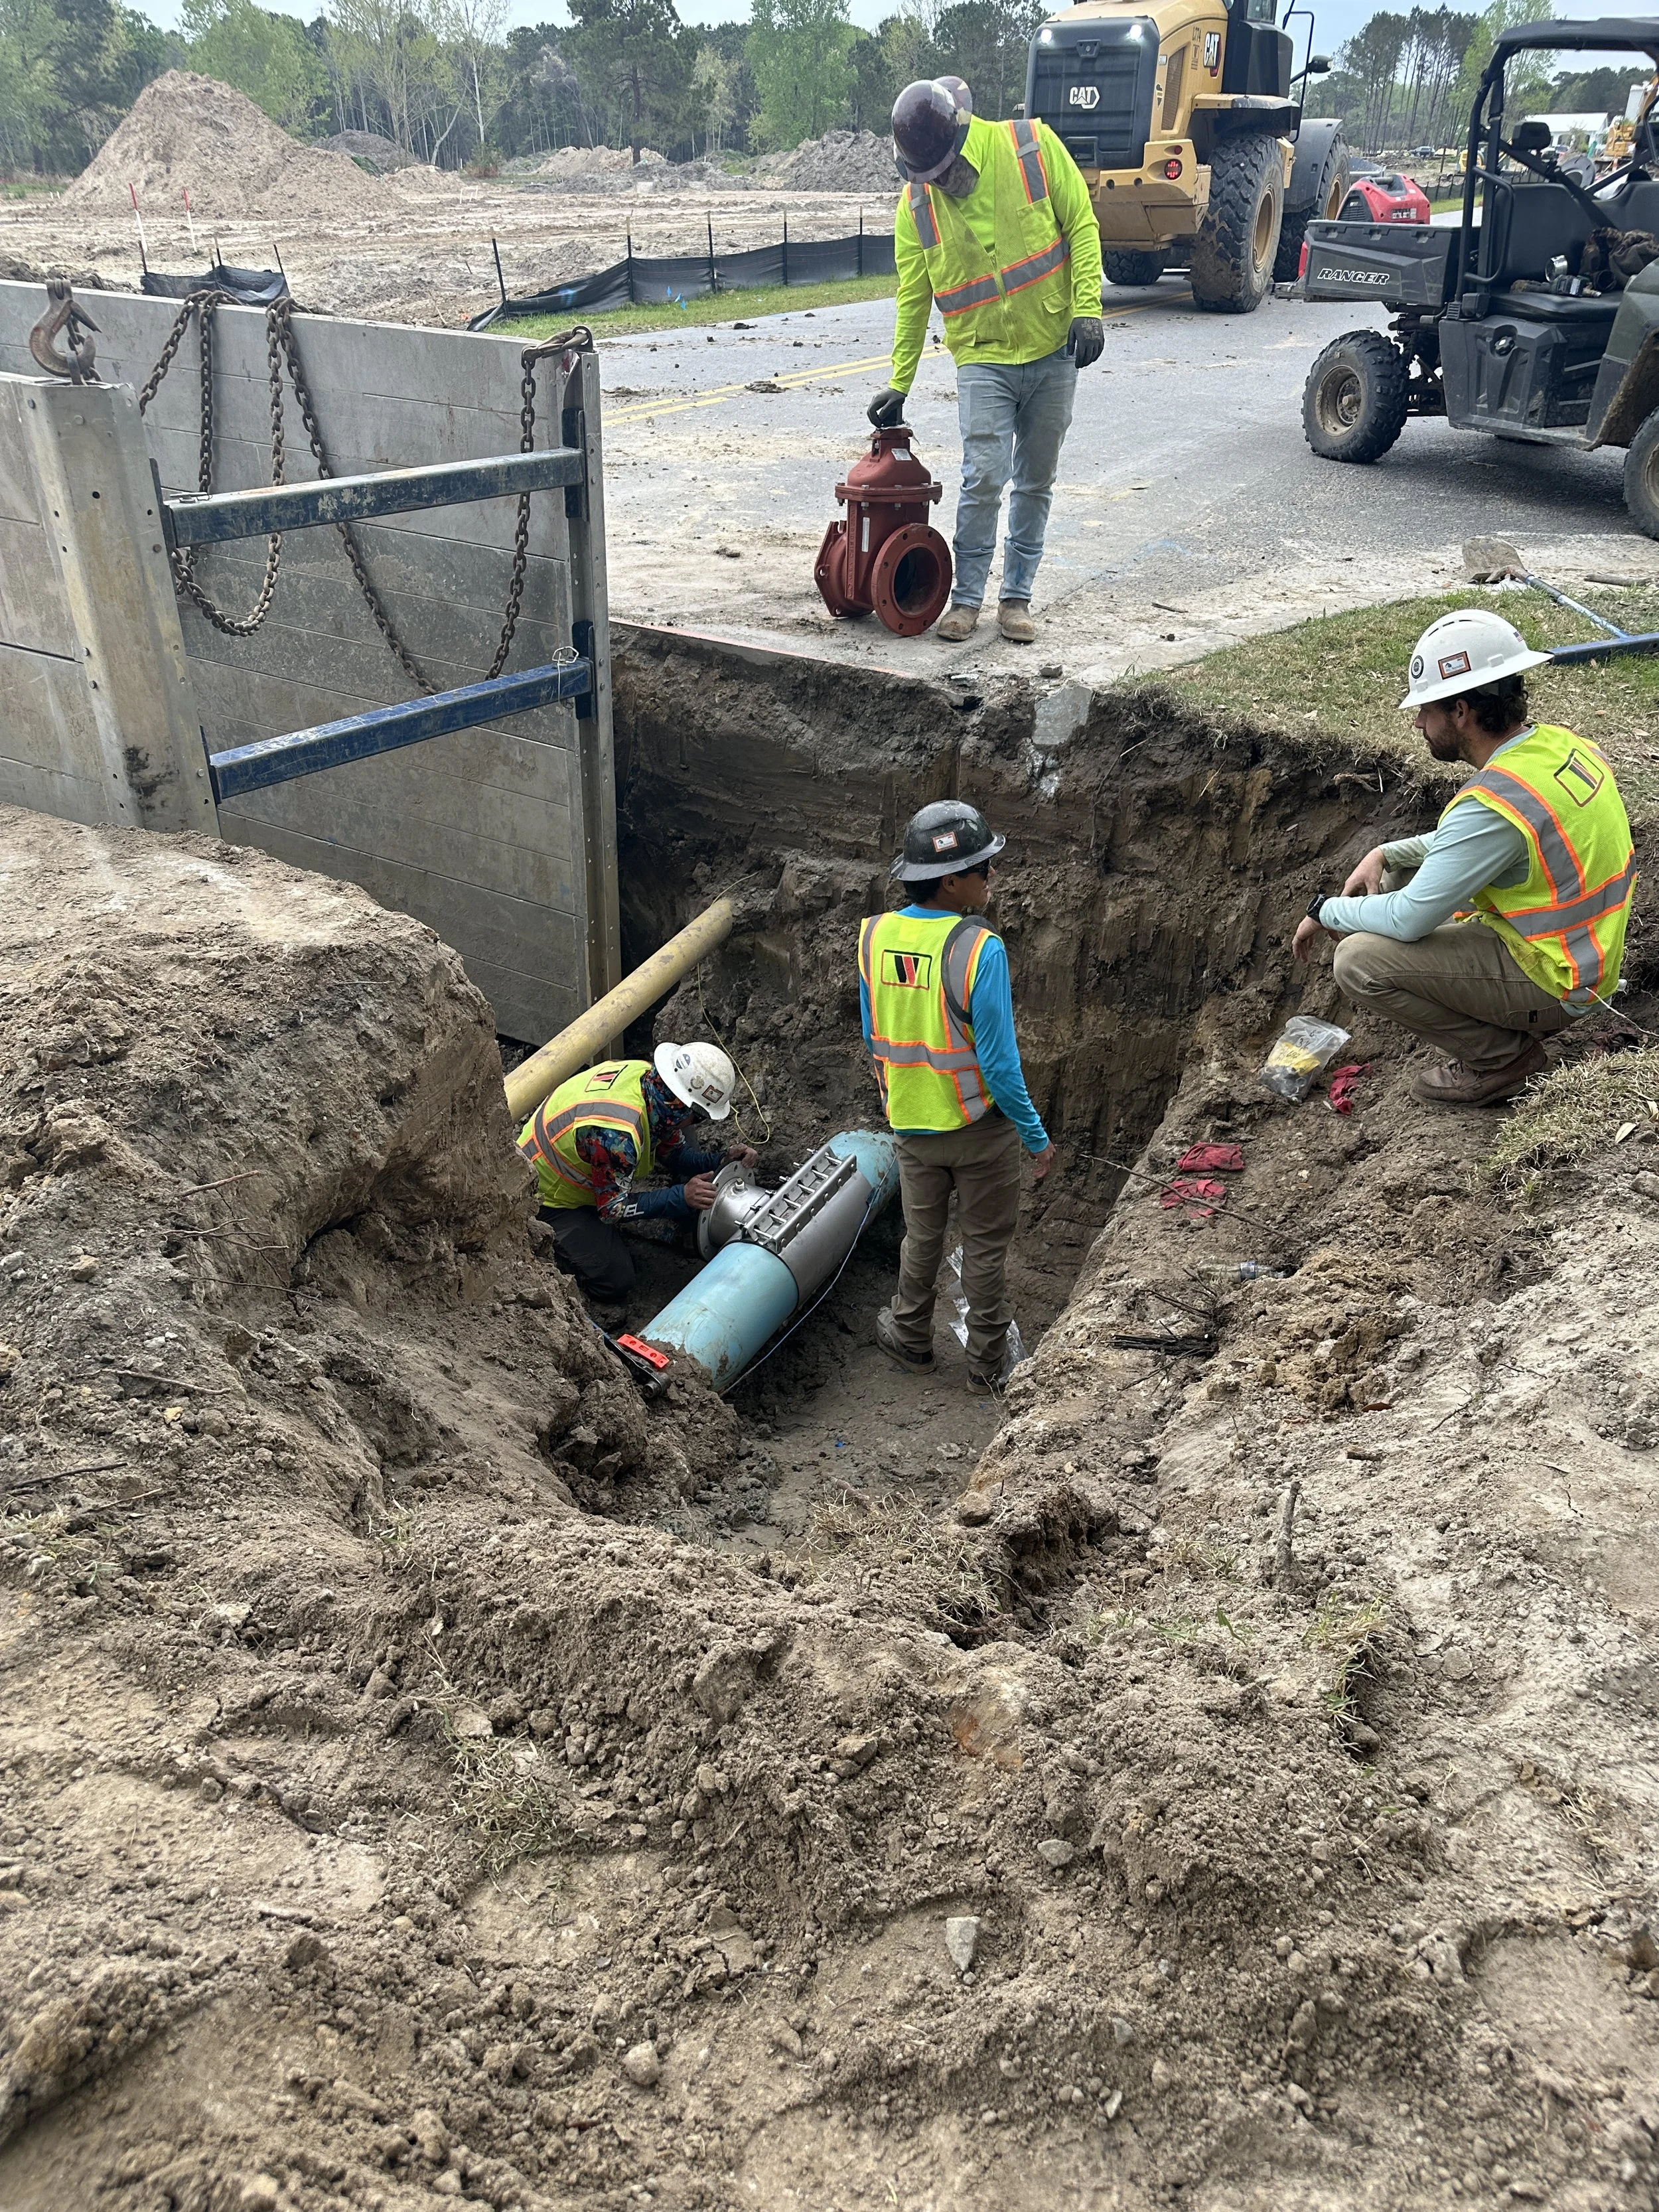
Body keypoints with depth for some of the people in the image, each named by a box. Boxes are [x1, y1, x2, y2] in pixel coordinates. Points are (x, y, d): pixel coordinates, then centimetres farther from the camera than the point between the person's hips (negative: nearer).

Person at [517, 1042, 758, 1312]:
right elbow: (613, 1207, -25)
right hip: (546, 1198, -9)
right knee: (615, 1284, -14)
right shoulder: (617, 1133, -39)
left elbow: (674, 1152, 2)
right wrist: (681, 1197, -31)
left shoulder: (648, 1075, -14)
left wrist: (720, 1161, -13)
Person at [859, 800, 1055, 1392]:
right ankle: (987, 1364, 30)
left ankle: (911, 1336, 43)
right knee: (985, 1245, 15)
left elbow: (873, 1038, 4)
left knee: (922, 1236, 24)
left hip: (912, 1122, 4)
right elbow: (999, 1063, -22)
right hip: (981, 1123, -4)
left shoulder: (874, 936, -8)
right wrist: (1038, 1137, -10)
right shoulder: (980, 949, -24)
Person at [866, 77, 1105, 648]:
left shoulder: (1033, 147, -7)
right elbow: (913, 299, 3)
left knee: (1036, 483, 7)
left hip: (1054, 351, 1)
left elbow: (1081, 224, -3)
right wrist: (899, 383, 3)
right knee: (984, 478, -13)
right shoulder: (916, 204, -3)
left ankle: (1017, 596, 19)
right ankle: (966, 597, 3)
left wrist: (1087, 308, -14)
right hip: (983, 359, 0)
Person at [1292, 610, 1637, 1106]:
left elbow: (1408, 921, -26)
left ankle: (1505, 1056, -2)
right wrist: (1386, 853, 5)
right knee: (1399, 875, 16)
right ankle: (1508, 1027, 17)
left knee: (1359, 962, -20)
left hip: (1551, 984, -9)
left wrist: (1326, 911, -9)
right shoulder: (1557, 744, -1)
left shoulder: (1495, 802, -30)